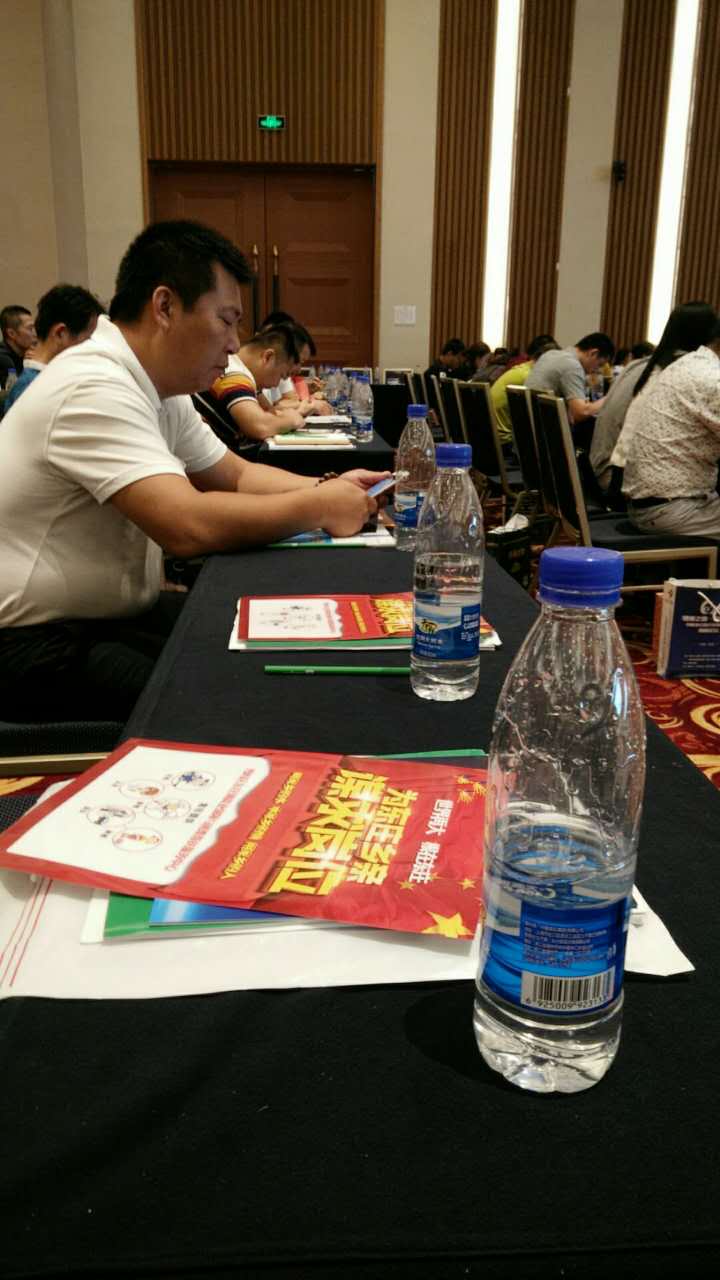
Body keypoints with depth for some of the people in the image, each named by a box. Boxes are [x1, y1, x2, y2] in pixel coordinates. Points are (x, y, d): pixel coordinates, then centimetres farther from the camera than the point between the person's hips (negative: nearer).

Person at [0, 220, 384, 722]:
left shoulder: (160, 388, 6)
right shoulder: (94, 389, -23)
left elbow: (237, 476, 15)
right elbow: (189, 526, -33)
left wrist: (326, 487, -3)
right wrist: (318, 508, -20)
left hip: (119, 613, 9)